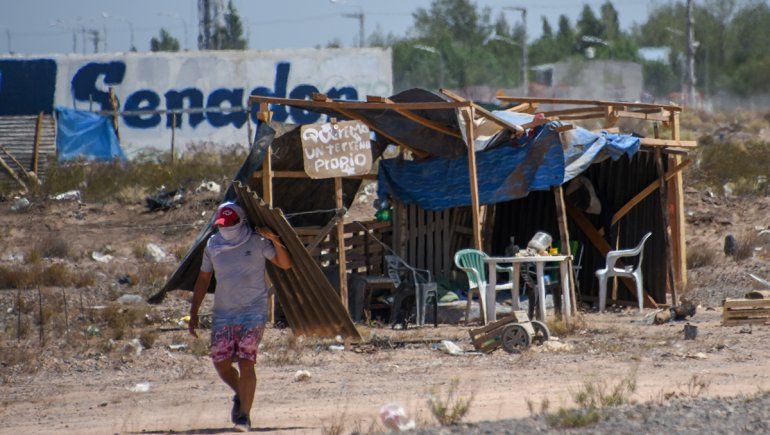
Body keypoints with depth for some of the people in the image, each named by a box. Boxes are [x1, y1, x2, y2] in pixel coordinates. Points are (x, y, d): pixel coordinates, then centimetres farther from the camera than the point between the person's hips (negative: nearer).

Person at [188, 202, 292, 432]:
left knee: (245, 363, -13)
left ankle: (244, 415, -8)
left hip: (253, 312, -4)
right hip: (223, 314, 4)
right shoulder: (213, 246, 5)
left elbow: (285, 264, -5)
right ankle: (240, 394, 31)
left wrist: (275, 241, -22)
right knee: (221, 363, 1)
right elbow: (203, 279, 12)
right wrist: (193, 313, 9)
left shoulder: (256, 242, -4)